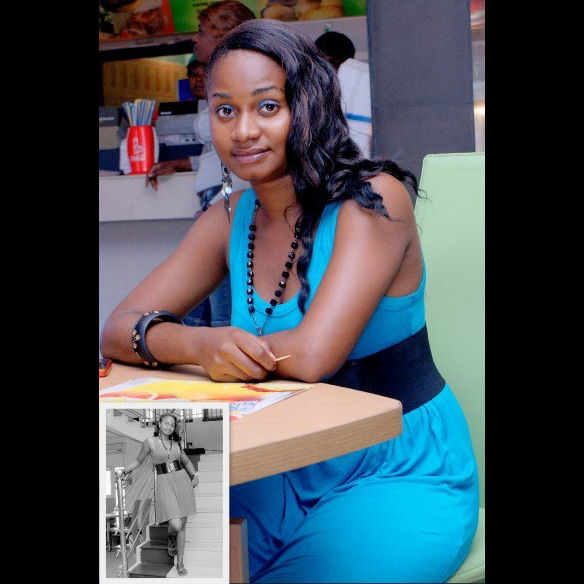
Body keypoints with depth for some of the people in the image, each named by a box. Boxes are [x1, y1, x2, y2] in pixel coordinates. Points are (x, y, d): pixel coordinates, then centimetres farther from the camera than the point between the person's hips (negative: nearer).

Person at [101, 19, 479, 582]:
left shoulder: (373, 200, -16)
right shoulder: (230, 220, 2)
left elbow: (312, 355, -27)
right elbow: (117, 330, -2)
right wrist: (196, 343, -26)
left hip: (404, 477, -5)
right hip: (291, 476, 5)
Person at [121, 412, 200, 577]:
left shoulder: (176, 443, 10)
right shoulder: (150, 442, 0)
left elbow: (186, 462, 22)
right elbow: (139, 461, 11)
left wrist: (194, 476, 6)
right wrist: (125, 470, -1)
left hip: (181, 481, 4)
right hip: (164, 483, -4)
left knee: (182, 526, 4)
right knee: (176, 525, -16)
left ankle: (180, 563, 17)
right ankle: (171, 538, 21)